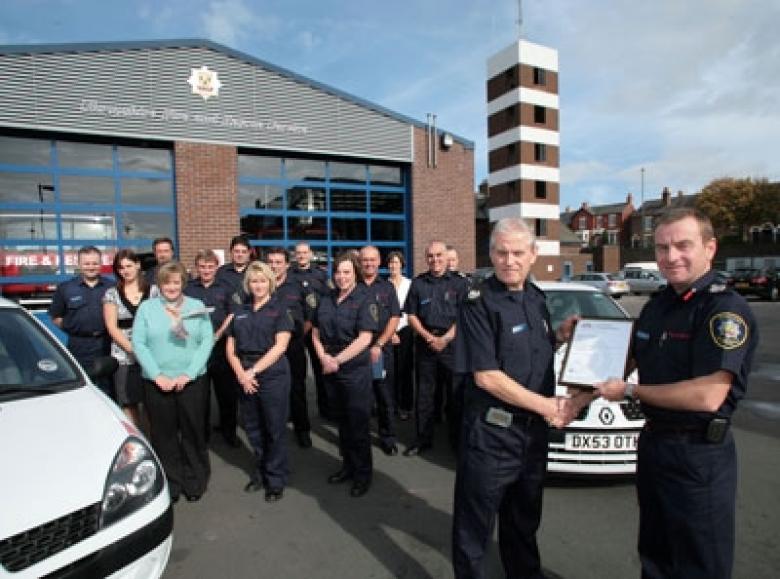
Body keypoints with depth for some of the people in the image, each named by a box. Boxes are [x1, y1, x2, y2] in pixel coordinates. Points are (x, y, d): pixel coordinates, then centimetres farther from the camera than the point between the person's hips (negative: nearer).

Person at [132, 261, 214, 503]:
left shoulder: (197, 307, 4)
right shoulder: (146, 307, 4)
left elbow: (207, 341, -1)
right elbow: (138, 343, -1)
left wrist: (189, 374, -10)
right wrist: (158, 375, -10)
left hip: (192, 381, 0)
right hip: (157, 382, 0)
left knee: (193, 432, 6)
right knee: (164, 434, 7)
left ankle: (195, 482, 23)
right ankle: (170, 484, 23)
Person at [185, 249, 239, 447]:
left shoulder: (224, 289, 8)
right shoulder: (188, 289, 6)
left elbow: (231, 315, 6)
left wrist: (217, 335, -7)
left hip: (221, 346, 0)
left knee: (227, 390, 3)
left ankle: (229, 429, 18)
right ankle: (202, 430, 25)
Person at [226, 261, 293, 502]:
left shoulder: (280, 308, -2)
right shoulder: (240, 312, 12)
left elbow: (280, 346, -10)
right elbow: (231, 348, 8)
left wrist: (254, 370, -14)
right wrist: (241, 374, -8)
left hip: (273, 375, -4)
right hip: (244, 378, 5)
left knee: (274, 430, 3)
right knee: (253, 429, 13)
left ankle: (276, 480, 19)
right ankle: (260, 473, 32)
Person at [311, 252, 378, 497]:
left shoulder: (364, 299, -9)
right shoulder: (325, 300, 8)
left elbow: (365, 338, -16)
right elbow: (316, 333, 10)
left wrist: (337, 360, -16)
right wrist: (324, 358, -7)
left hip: (356, 369, -5)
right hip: (330, 370, 5)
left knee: (358, 423, 5)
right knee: (341, 420, 17)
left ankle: (363, 473, 21)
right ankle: (348, 465, 34)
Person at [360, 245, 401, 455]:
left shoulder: (387, 287, 6)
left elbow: (394, 319, 1)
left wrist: (378, 345, -8)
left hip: (381, 349, 0)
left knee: (385, 396, 6)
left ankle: (387, 438, 20)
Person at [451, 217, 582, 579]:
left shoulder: (535, 297, 6)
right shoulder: (479, 303, -16)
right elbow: (486, 376, -20)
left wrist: (560, 335, 1)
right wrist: (548, 406, -17)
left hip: (533, 429, 7)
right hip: (491, 433, -7)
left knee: (524, 520, 26)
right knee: (474, 526, 10)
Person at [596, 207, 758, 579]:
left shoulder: (726, 308, -19)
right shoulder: (657, 305, 7)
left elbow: (707, 395, -28)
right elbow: (633, 362, 16)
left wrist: (630, 391, -19)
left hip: (699, 455, -7)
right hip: (654, 443, 8)